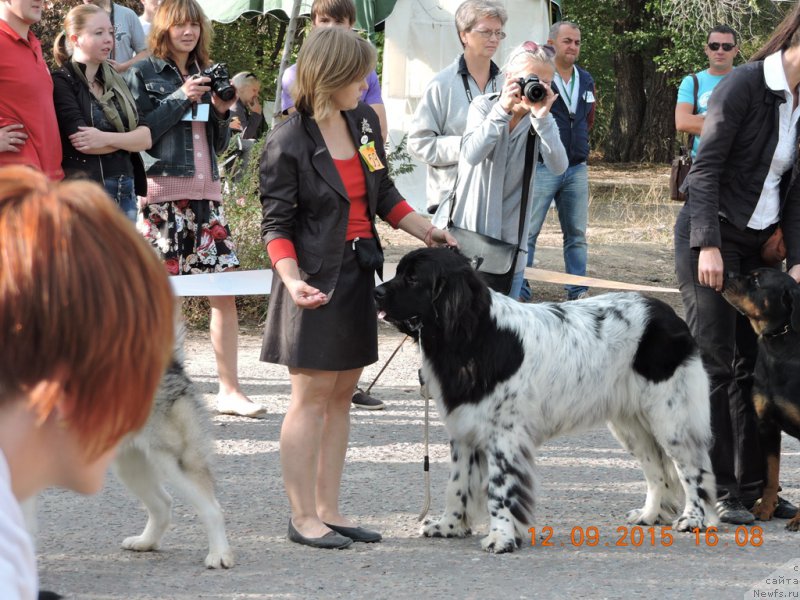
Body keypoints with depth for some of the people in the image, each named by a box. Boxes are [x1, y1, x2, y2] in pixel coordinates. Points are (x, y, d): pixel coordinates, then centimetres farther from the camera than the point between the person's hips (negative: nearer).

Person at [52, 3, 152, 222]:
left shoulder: (116, 82, 16)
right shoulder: (61, 83, -5)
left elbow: (146, 138, 6)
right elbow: (82, 142, -16)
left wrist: (107, 138, -13)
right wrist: (128, 138, -3)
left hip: (125, 191, 7)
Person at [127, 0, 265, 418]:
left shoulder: (205, 75, 17)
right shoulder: (144, 74, 1)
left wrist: (222, 112, 2)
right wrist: (180, 99, -13)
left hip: (206, 193, 5)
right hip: (163, 192, -5)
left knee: (225, 291, 0)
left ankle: (229, 390, 5)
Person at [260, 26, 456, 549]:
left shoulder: (364, 121, 7)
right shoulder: (289, 143, -13)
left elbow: (384, 195, 17)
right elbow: (276, 224, -12)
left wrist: (427, 231, 7)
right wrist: (292, 279, -26)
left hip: (358, 275, 7)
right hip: (317, 283, -7)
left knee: (341, 396, 10)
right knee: (312, 397, -3)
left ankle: (329, 510, 16)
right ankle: (303, 517, 2)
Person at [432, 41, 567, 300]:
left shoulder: (543, 122, 3)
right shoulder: (483, 107, -2)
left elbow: (558, 167, -15)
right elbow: (471, 154, -21)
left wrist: (542, 118, -25)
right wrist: (502, 110, -29)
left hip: (510, 235, 2)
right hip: (467, 228, -2)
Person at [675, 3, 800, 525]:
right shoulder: (744, 86, -15)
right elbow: (706, 170, -16)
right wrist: (709, 245, -22)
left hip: (758, 243, 7)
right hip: (712, 237, -7)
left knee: (753, 365, 8)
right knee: (715, 365, -5)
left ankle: (751, 487, 13)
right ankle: (715, 491, -2)